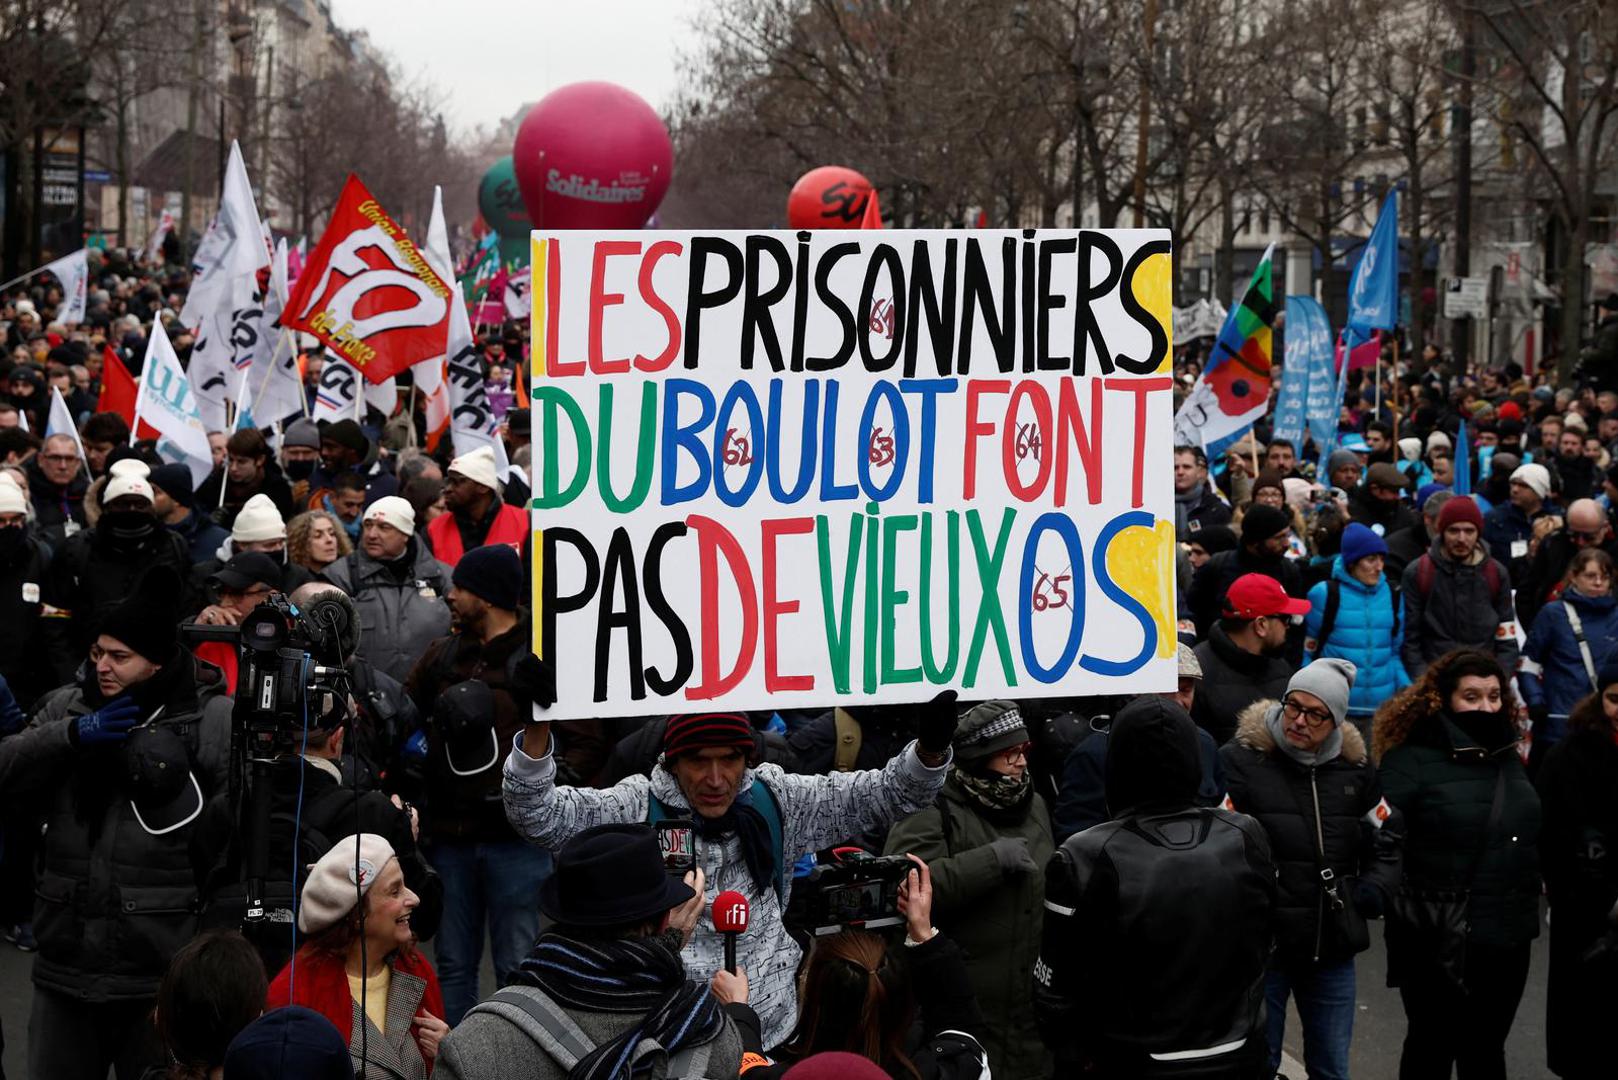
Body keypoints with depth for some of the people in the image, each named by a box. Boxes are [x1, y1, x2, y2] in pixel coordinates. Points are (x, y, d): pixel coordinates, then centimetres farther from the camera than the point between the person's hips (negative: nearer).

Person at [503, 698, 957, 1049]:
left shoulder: (776, 803, 2)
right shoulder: (638, 808, -6)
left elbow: (888, 794, 2)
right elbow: (538, 816, -17)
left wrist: (931, 748, -17)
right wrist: (537, 726, -32)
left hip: (770, 1036, 3)